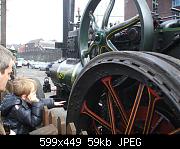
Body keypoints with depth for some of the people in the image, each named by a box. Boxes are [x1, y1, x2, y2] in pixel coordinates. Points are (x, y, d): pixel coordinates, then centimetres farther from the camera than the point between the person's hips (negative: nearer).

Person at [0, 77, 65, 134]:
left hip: (28, 130, 7)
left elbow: (41, 101, 10)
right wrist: (36, 104, -27)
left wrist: (53, 103, 8)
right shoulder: (18, 108, -26)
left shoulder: (23, 100, -4)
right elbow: (35, 122, -24)